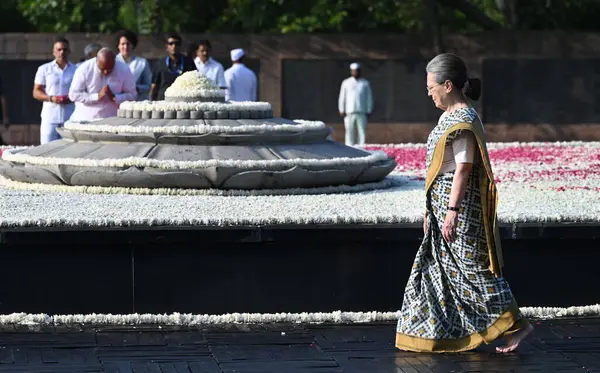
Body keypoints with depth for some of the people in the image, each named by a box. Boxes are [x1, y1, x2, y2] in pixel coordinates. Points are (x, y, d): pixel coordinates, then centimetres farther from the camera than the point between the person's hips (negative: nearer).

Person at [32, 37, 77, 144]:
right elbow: (36, 92, 8)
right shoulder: (44, 69, 10)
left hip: (70, 118, 0)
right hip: (50, 118, 0)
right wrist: (51, 98, -10)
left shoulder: (76, 70, 10)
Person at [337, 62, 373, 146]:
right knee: (349, 133, -1)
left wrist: (369, 110, 2)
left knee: (362, 133, -3)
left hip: (361, 113, 0)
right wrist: (341, 110, 0)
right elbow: (342, 97, 7)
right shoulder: (346, 83, 7)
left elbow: (369, 97, 9)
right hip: (349, 113, 0)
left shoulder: (365, 83, 9)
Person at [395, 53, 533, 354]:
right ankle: (435, 334, 18)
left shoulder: (464, 121, -17)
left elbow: (463, 169, -21)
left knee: (472, 269, -6)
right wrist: (433, 210, 19)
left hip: (460, 206, -10)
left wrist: (452, 211, -24)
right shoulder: (450, 116, 13)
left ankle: (516, 325, 0)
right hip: (444, 205, 10)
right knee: (440, 268, 12)